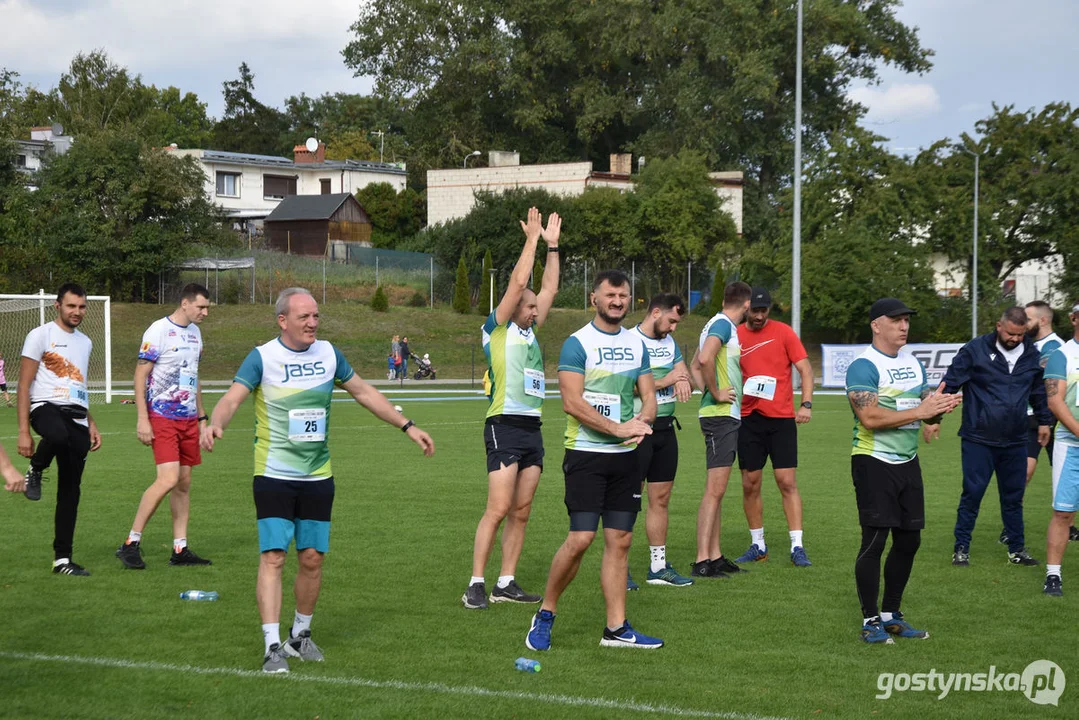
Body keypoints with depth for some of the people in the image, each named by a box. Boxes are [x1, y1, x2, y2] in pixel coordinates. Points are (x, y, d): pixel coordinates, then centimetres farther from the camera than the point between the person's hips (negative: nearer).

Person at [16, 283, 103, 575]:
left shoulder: (85, 342, 21)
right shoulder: (41, 335, -1)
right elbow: (24, 385, -5)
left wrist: (91, 424, 22)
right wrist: (23, 431, -13)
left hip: (77, 419, 6)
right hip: (46, 407, -6)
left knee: (70, 490, 1)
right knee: (58, 434, -43)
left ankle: (63, 559, 6)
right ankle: (35, 471, -10)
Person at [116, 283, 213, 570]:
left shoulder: (195, 332, 14)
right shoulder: (158, 331, -10)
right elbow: (140, 375, -11)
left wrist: (201, 416, 22)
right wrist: (142, 420, -16)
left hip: (188, 419, 8)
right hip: (162, 417, -8)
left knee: (184, 482, 7)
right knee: (168, 479, -17)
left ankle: (180, 549, 11)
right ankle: (131, 544, -10)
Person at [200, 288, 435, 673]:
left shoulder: (328, 353, 5)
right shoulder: (262, 357, -9)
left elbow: (364, 392, 17)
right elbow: (232, 398, -20)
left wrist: (408, 426, 17)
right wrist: (215, 423, -42)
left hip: (317, 476, 4)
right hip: (274, 475, -4)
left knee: (312, 559, 6)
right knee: (273, 557, -12)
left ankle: (300, 634, 25)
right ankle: (273, 646, -11)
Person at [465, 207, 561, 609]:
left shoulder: (529, 332, 18)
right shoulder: (497, 329, -1)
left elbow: (549, 289, 23)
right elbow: (518, 282, -7)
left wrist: (552, 245, 21)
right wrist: (532, 239, 0)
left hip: (532, 428, 8)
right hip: (505, 426, -8)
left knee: (521, 512, 6)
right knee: (498, 509, -12)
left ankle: (506, 583, 9)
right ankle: (475, 584, -9)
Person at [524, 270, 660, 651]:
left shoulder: (636, 344, 13)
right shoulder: (577, 343, -7)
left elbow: (648, 395, 13)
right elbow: (572, 402, -15)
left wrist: (642, 421, -9)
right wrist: (618, 428, -18)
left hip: (626, 456, 6)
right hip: (586, 453, -6)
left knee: (620, 540, 5)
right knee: (580, 538, -12)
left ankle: (616, 628, 10)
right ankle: (545, 615, 6)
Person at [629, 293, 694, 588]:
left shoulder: (669, 342, 15)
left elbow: (684, 375, 13)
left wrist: (683, 381, -11)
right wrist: (670, 378, -10)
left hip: (666, 429, 8)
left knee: (661, 499, 10)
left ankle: (658, 566, 17)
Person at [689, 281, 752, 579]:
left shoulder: (719, 324, 17)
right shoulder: (723, 325, -12)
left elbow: (695, 366, 26)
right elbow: (704, 359, -30)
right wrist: (716, 394, -19)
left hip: (725, 415, 10)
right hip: (721, 416, -10)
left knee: (717, 489, 12)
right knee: (715, 489, -11)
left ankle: (715, 557, 17)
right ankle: (702, 562, -12)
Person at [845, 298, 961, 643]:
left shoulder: (913, 362, 13)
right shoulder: (863, 366, -12)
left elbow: (926, 402, 18)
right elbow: (870, 417, -22)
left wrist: (937, 409, -7)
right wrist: (919, 411, -23)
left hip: (907, 461, 8)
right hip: (874, 462, -8)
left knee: (909, 540, 10)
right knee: (875, 540, -7)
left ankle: (891, 615, 22)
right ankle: (870, 621, 2)